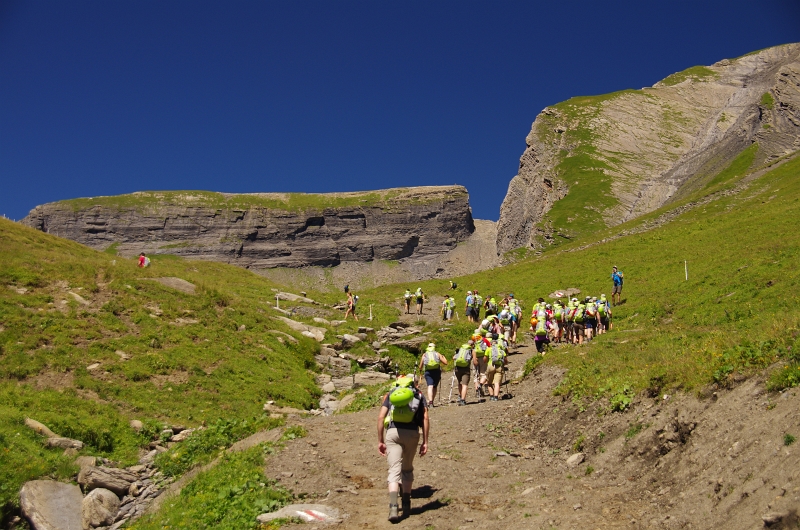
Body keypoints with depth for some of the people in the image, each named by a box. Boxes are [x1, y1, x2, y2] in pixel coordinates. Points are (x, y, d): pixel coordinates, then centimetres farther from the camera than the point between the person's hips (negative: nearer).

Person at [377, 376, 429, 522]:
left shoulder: (391, 394, 21)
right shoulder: (419, 395, 20)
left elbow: (381, 417, 9)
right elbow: (425, 419, 7)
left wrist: (380, 441, 11)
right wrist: (425, 442, 7)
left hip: (392, 432, -1)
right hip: (411, 433, 1)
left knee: (394, 471, -2)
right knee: (407, 469, 20)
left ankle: (393, 507, -16)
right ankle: (406, 505, 25)